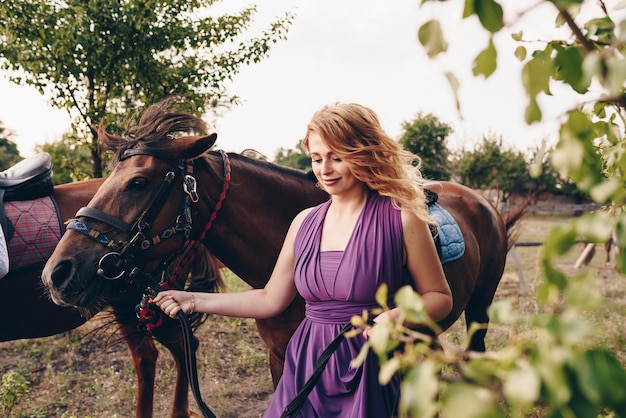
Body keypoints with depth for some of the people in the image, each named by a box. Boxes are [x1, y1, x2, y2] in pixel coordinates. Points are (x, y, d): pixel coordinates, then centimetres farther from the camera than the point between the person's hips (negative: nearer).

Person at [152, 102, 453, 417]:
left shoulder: (401, 219, -10)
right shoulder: (305, 222, 5)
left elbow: (440, 297, -2)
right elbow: (270, 301, 10)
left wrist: (398, 316, -23)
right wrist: (194, 301, 8)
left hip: (372, 376, -4)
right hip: (307, 369, 4)